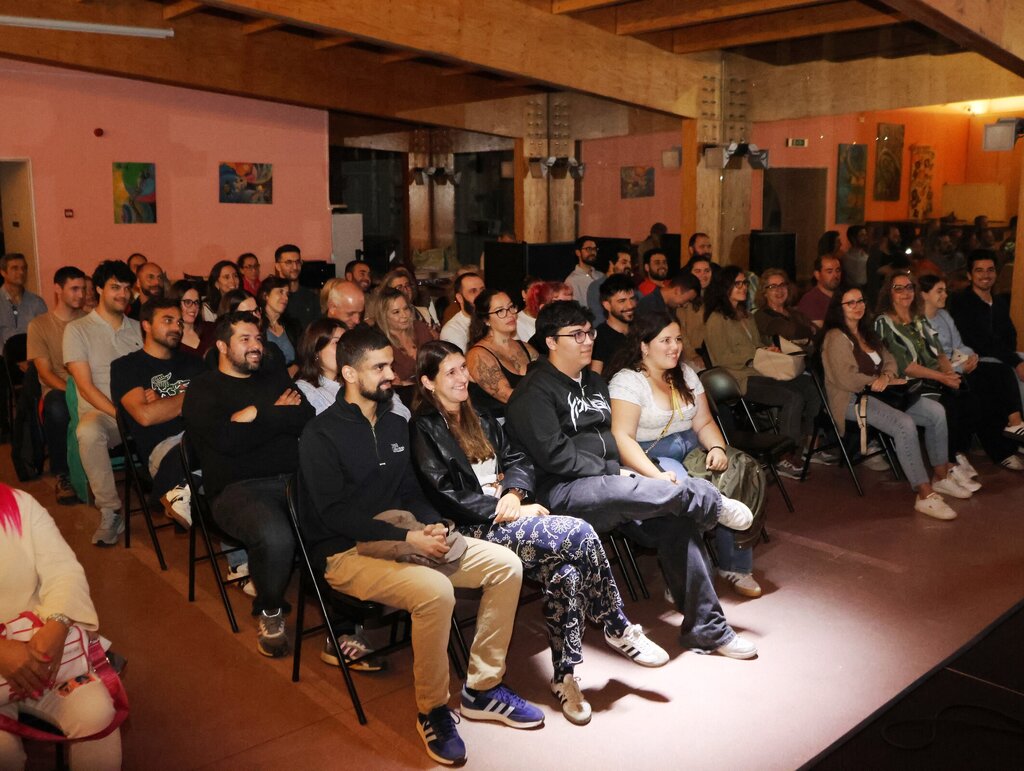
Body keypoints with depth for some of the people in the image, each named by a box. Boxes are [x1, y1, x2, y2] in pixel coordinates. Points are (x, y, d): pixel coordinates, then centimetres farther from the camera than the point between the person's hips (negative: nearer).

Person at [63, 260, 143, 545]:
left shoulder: (136, 328, 17)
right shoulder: (77, 329, 4)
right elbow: (85, 386, -5)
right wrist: (119, 413, -17)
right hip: (99, 411, -3)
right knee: (88, 433, -38)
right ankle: (110, 512, -26)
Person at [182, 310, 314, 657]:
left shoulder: (275, 377, 24)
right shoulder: (203, 389, 11)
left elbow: (306, 418, 7)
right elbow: (226, 440, -8)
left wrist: (256, 414, -1)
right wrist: (278, 415, 2)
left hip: (293, 478, 4)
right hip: (238, 486, -4)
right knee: (275, 537, -35)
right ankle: (270, 613, -5)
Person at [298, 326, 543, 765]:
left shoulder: (395, 425, 12)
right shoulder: (320, 435, -10)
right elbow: (336, 514, -18)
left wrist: (432, 524, -7)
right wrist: (407, 538, -24)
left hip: (402, 536, 7)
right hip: (348, 553, -7)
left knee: (506, 565, -7)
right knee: (435, 590, -34)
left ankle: (482, 687, 5)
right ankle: (432, 710, -11)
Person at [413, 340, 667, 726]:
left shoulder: (480, 419, 21)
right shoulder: (424, 430, -2)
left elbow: (518, 459, 17)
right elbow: (445, 495, -12)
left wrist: (513, 493, -5)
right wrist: (504, 512, -14)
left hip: (507, 515, 6)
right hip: (474, 531, -6)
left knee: (565, 573, -23)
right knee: (580, 533, -23)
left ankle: (565, 675, -9)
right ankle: (618, 628, -4)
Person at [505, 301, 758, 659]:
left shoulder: (595, 382, 22)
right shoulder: (534, 391, -5)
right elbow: (554, 455, -14)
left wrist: (622, 473, 3)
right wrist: (614, 472, -13)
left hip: (611, 484, 8)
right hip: (563, 492, -8)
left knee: (676, 521, -17)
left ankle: (706, 629, -7)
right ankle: (712, 504, -4)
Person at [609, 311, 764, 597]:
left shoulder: (685, 374, 14)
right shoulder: (627, 381, -9)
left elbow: (704, 422, 12)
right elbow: (622, 438, -19)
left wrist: (717, 448, -11)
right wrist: (656, 475, -32)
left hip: (690, 448, 6)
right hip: (649, 456, -6)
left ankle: (735, 565, -8)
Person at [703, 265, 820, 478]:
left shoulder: (746, 316, 24)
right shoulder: (717, 320, -4)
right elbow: (723, 358, -11)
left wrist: (769, 350, 8)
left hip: (762, 372, 8)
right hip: (742, 379, -8)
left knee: (812, 387, -11)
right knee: (793, 398, -26)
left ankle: (804, 443, -1)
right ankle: (784, 457, -17)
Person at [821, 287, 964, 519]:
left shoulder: (867, 333, 20)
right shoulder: (836, 337, -7)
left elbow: (889, 360, 15)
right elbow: (846, 379, -17)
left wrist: (886, 376, -9)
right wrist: (879, 382, -11)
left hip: (879, 394, 9)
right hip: (852, 400, -9)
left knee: (936, 411, -7)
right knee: (905, 424, -32)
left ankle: (941, 476, 5)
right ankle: (925, 495, -28)